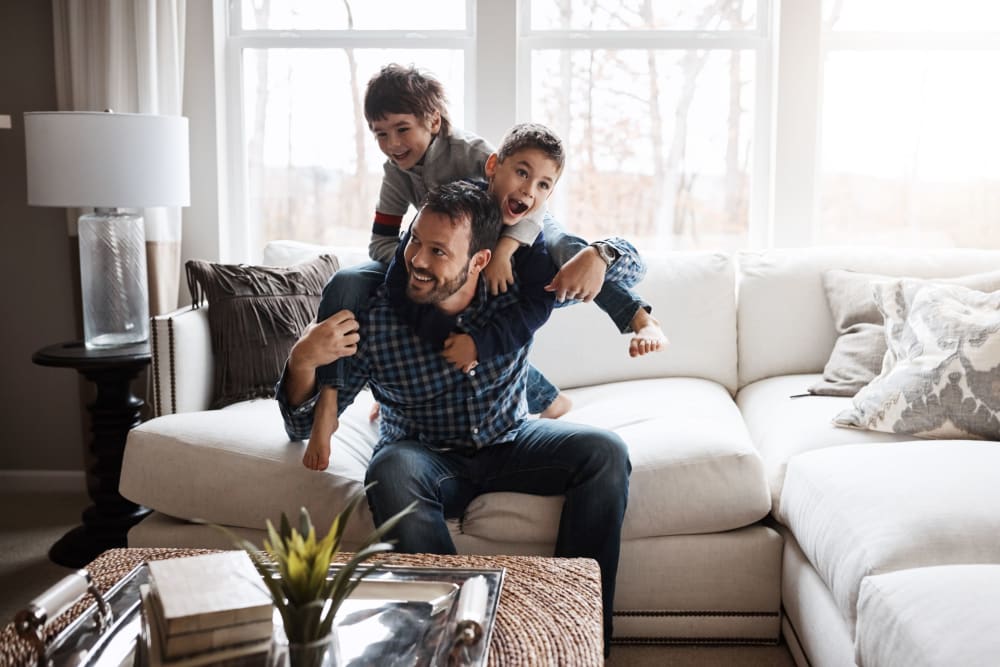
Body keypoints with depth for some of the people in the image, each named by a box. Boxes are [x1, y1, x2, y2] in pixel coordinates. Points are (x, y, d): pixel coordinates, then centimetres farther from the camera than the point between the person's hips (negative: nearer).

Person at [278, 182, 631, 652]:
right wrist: (302, 362, -36)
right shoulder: (372, 318, -20)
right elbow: (302, 426, -14)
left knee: (605, 453, -20)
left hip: (510, 443, 2)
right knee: (391, 471, -35)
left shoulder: (517, 288, -16)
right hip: (426, 455, -2)